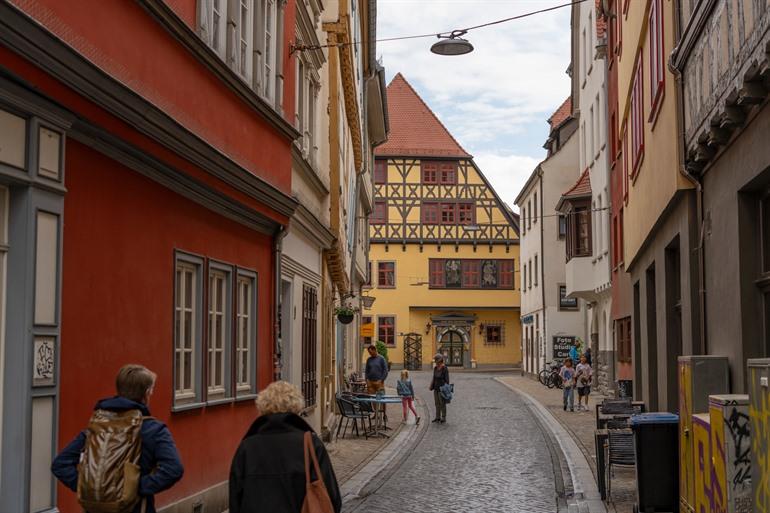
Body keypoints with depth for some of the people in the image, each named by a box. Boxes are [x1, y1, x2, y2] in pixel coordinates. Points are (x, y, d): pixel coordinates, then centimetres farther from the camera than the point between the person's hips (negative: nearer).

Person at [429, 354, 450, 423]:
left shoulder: (445, 369, -15)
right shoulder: (435, 368, 5)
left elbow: (447, 380, -13)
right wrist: (431, 386, 9)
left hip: (442, 389, -7)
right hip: (436, 388, 7)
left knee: (442, 404, 1)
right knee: (437, 403, 12)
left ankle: (443, 418, 10)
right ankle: (438, 417, 20)